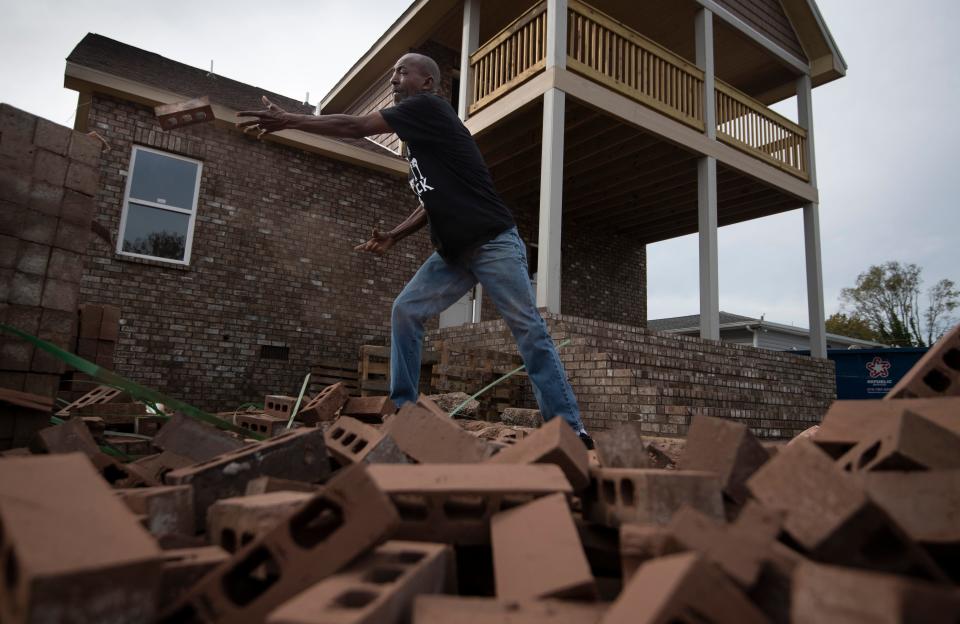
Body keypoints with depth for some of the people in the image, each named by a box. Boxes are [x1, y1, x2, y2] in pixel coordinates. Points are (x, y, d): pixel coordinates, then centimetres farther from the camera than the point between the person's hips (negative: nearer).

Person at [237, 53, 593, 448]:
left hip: (493, 243, -9)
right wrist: (394, 236, 9)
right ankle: (402, 412, 6)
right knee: (405, 311, 1)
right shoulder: (418, 136, 20)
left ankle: (569, 430, -2)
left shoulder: (428, 106, -6)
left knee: (529, 331, -7)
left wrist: (287, 121, 0)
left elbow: (356, 127, -8)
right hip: (454, 252, 9)